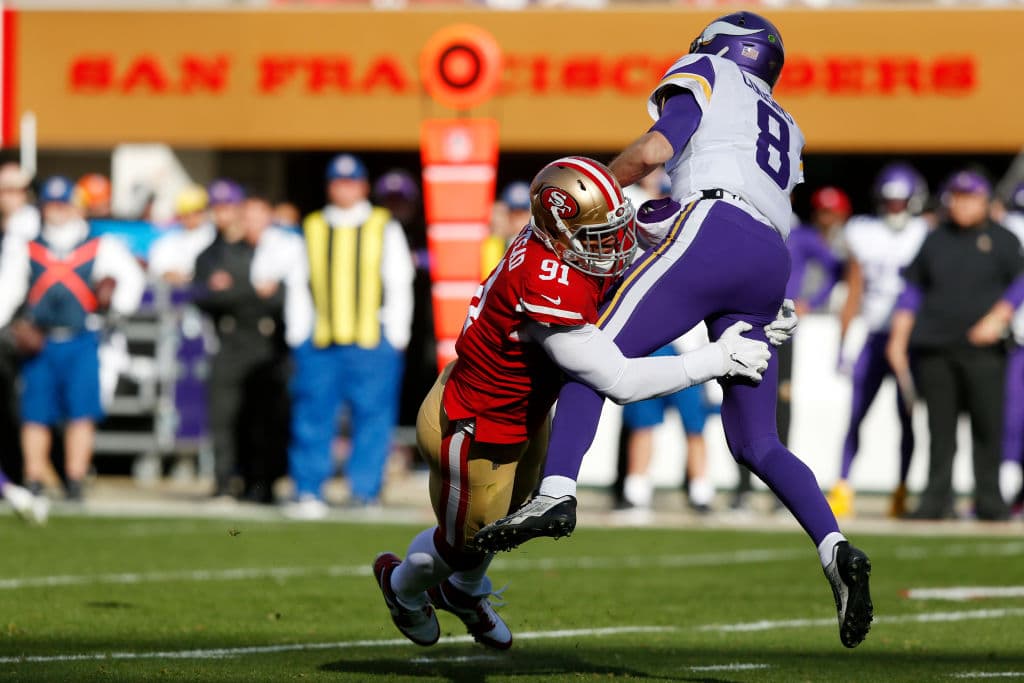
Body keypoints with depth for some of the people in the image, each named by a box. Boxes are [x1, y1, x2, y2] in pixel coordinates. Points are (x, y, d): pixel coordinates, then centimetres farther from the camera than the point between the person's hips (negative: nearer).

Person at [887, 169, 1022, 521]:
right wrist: (899, 339, 9)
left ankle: (988, 499, 2)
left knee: (987, 425, -4)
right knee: (940, 427, 2)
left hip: (983, 349, -2)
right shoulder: (936, 239, 14)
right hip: (934, 347, 2)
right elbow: (912, 290, 16)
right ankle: (936, 499, 5)